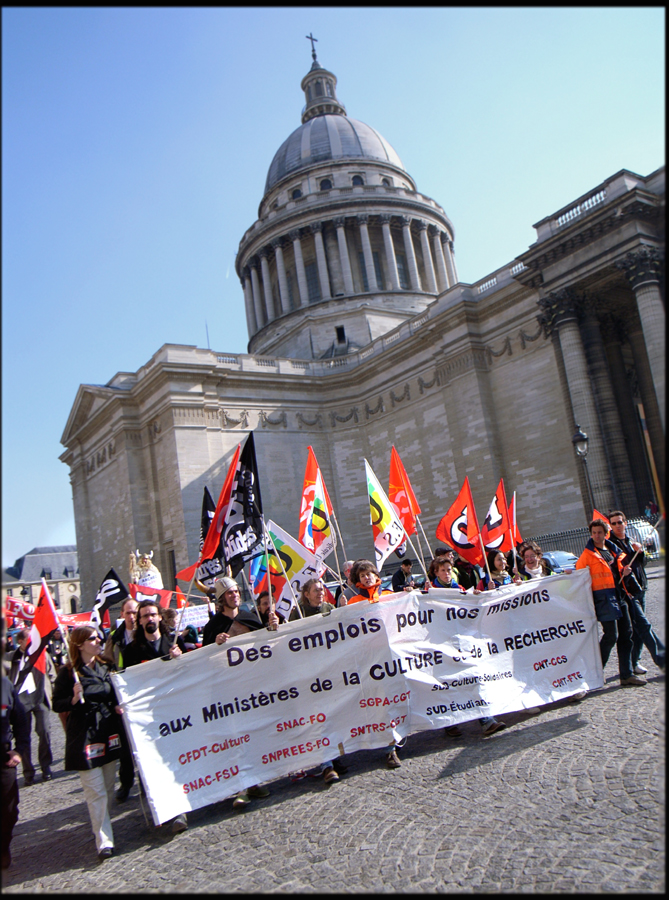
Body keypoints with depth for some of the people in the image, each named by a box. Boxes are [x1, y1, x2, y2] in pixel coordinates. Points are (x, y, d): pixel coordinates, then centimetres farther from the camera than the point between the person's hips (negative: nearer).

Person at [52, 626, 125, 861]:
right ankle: (104, 841, -2)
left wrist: (116, 707, 2)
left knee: (107, 787, 13)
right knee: (96, 791, -6)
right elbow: (57, 704, -7)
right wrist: (74, 699, -24)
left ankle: (102, 826, 31)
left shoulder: (104, 668, 9)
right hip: (84, 737, -6)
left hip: (108, 733, 6)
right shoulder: (68, 672, -8)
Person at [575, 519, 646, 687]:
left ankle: (627, 675, 15)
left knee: (626, 634, 7)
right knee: (611, 636, -9)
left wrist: (625, 571, 4)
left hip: (619, 596, 7)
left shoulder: (614, 550, 16)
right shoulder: (588, 554, -4)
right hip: (603, 597, -7)